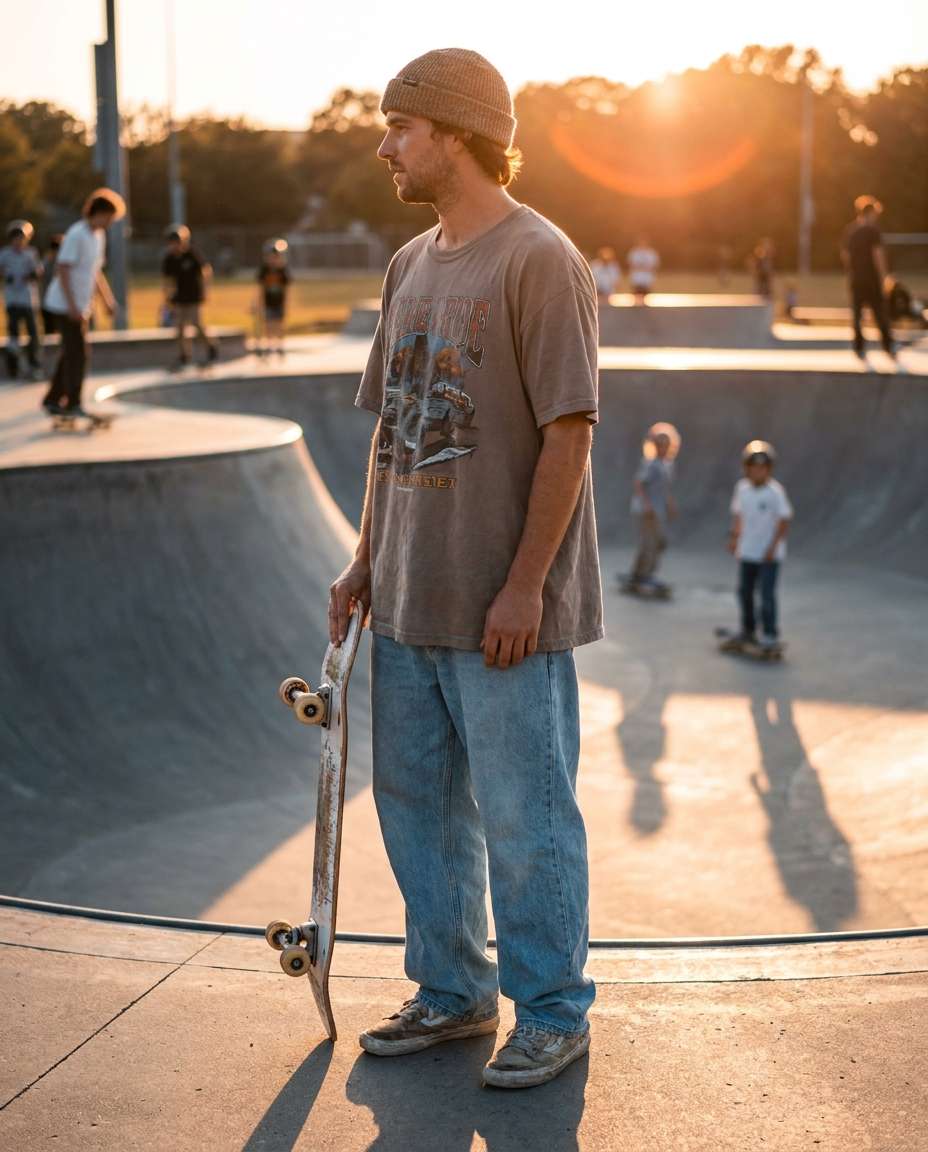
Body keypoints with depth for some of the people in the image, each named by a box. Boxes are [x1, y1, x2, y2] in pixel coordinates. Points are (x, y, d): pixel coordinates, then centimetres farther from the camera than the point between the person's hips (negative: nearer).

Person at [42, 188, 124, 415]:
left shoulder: (98, 236, 11)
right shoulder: (76, 235, -17)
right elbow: (62, 271, -21)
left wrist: (108, 301, 17)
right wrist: (72, 306, -26)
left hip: (81, 307, 9)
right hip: (66, 305, -9)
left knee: (70, 354, 13)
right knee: (77, 355, -8)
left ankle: (53, 400, 21)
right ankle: (73, 404, -1)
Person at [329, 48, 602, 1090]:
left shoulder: (540, 260, -11)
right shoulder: (410, 266, 13)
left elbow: (568, 429, -16)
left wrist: (524, 584, -18)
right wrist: (366, 560, 14)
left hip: (505, 611, -8)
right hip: (408, 601, 8)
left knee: (524, 817, 2)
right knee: (417, 801, 16)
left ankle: (553, 1014, 18)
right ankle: (453, 993, 32)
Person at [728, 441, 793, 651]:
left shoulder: (775, 491, -17)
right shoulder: (742, 488, 0)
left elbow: (784, 520, -15)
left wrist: (773, 547, -16)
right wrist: (734, 536, 8)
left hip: (769, 554, -6)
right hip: (747, 551, 6)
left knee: (767, 594, -7)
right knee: (744, 591, 13)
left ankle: (771, 635, 2)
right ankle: (748, 630, 28)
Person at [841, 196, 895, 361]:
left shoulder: (849, 230, 6)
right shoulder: (872, 230, -11)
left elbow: (844, 255, 11)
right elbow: (878, 254, -16)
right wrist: (884, 276, -14)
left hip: (856, 279, 5)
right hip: (872, 279, -5)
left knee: (857, 314, 9)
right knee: (880, 313, 3)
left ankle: (860, 349, 10)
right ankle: (888, 347, 7)